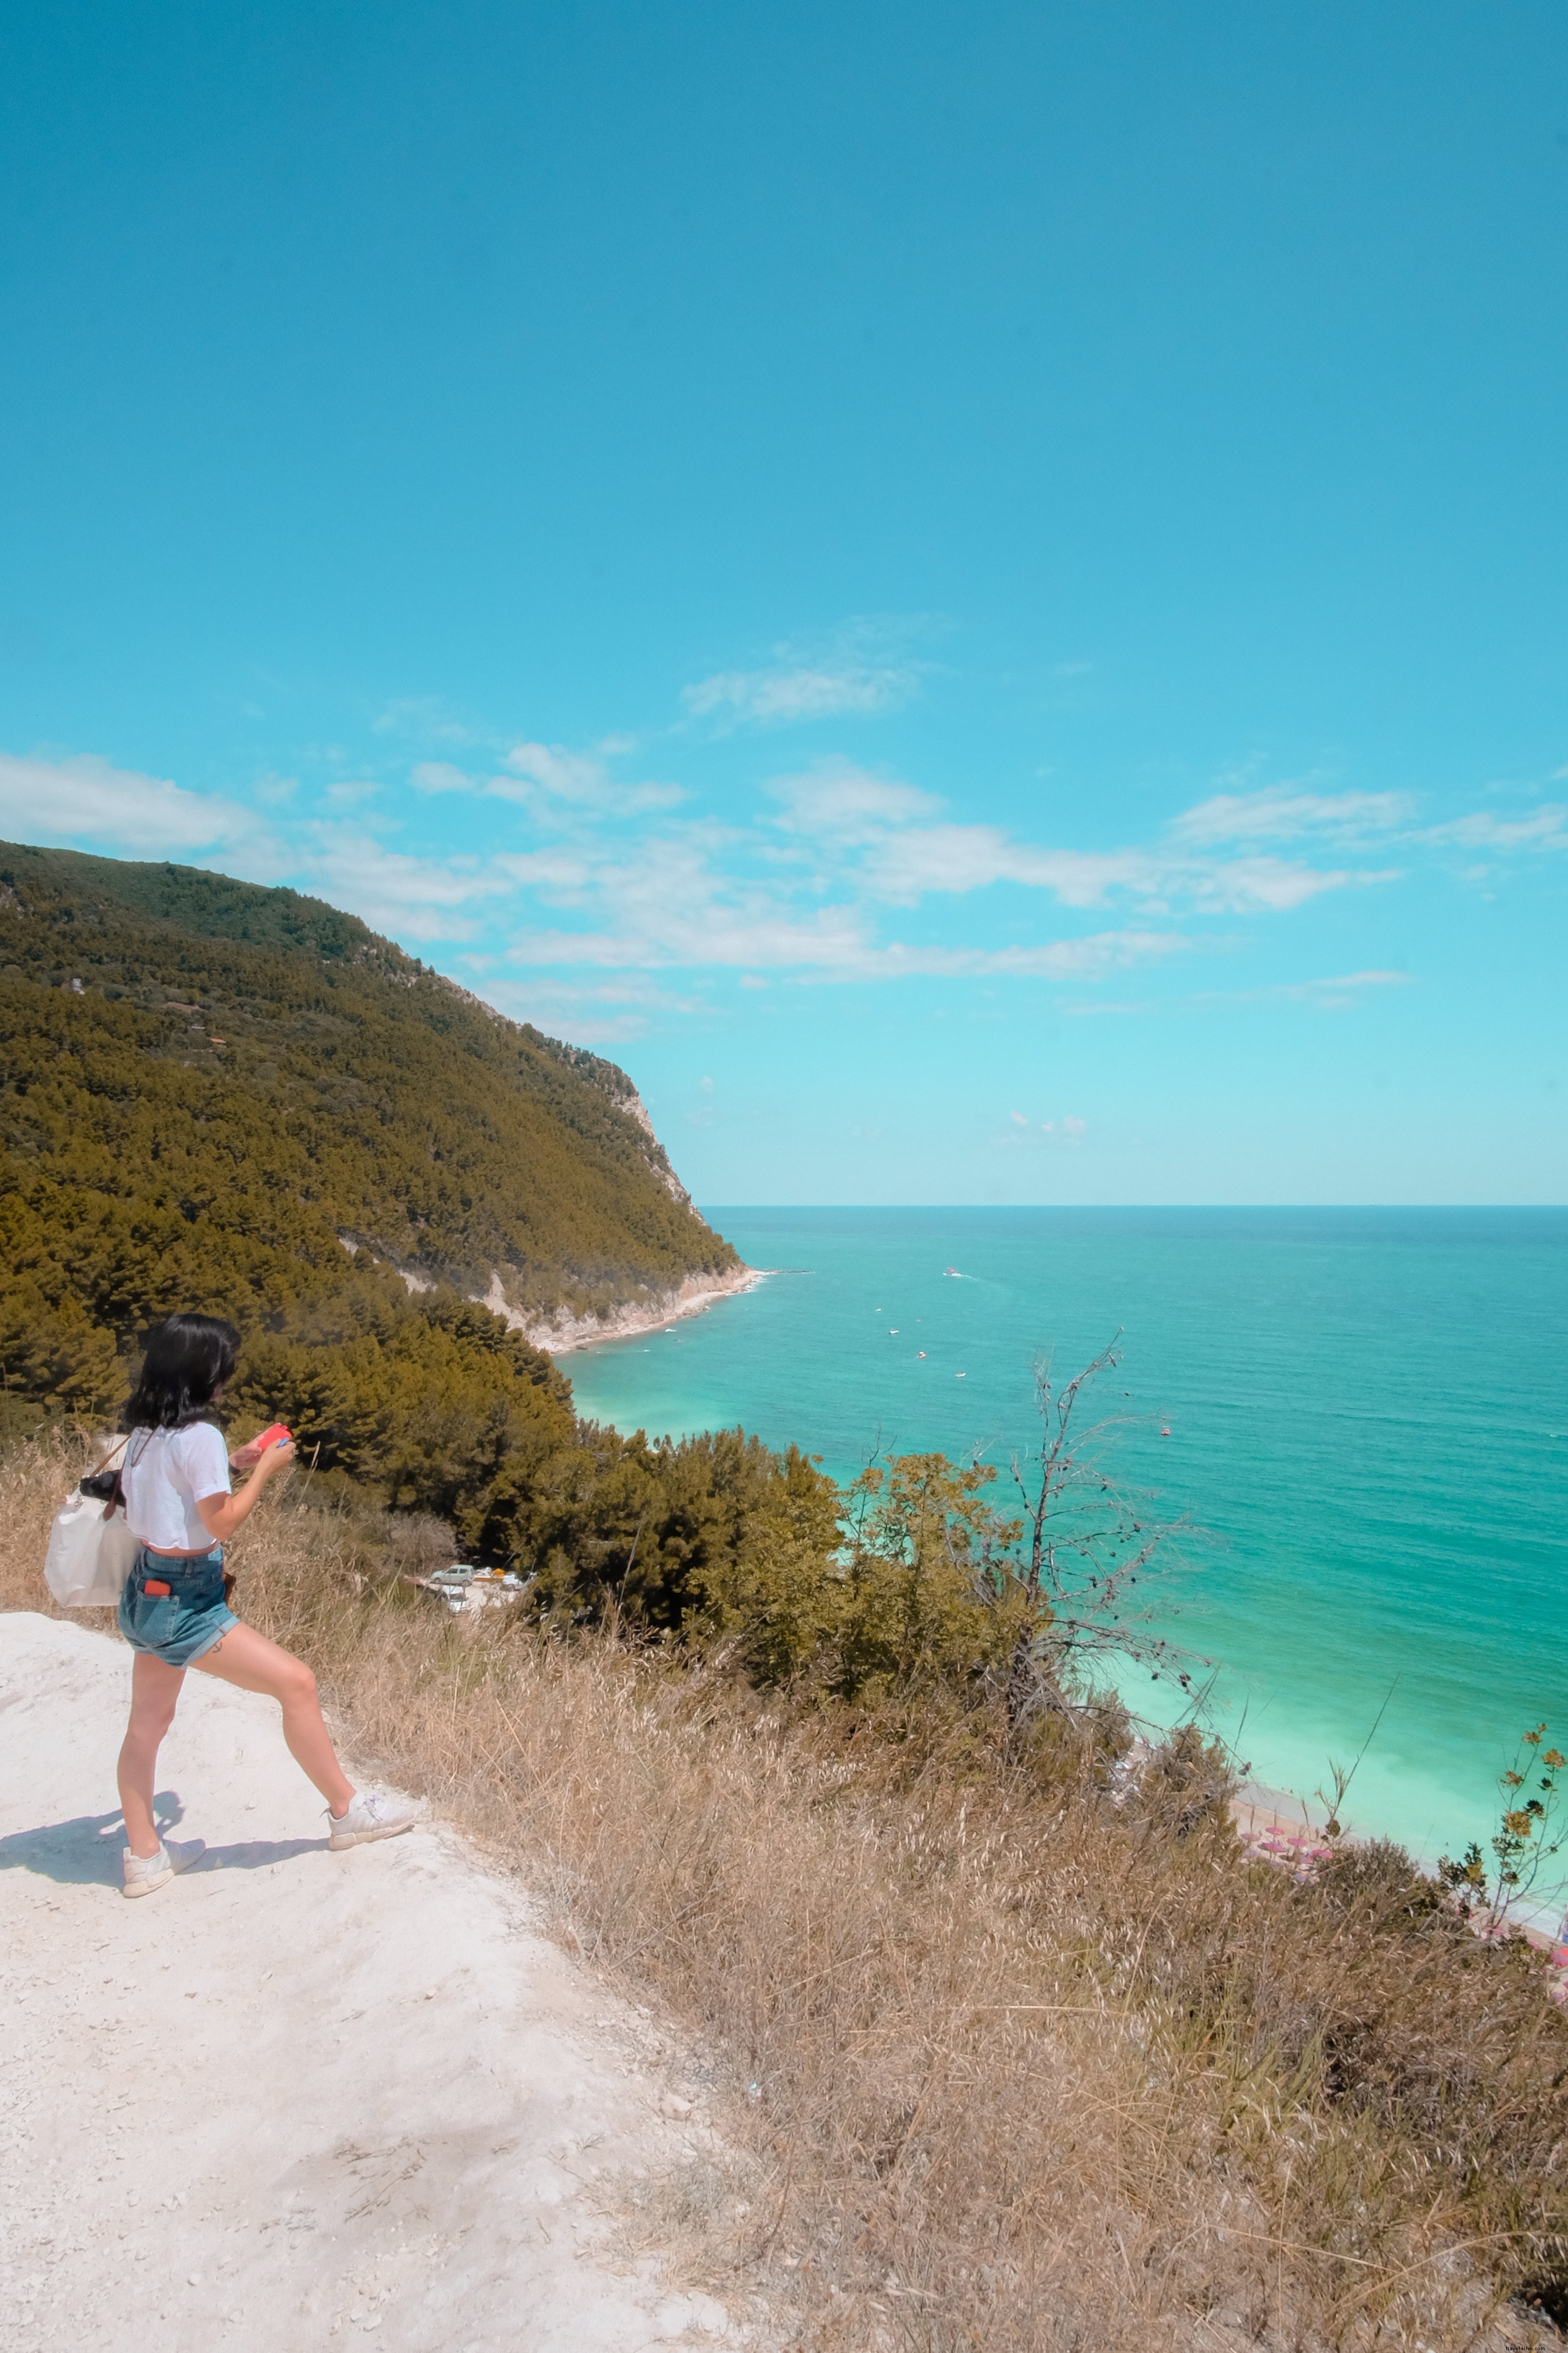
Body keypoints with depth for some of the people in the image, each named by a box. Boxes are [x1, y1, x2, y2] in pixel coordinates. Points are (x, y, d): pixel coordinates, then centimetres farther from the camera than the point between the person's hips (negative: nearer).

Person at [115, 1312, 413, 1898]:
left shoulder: (144, 1430, 4)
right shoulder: (199, 1435, -22)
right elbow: (222, 1522, -18)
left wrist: (231, 1463, 12)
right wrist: (264, 1469, -7)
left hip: (147, 1591, 10)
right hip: (184, 1601, -10)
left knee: (147, 1724, 17)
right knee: (296, 1682, -3)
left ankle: (144, 1858, 29)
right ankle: (347, 1811, 8)